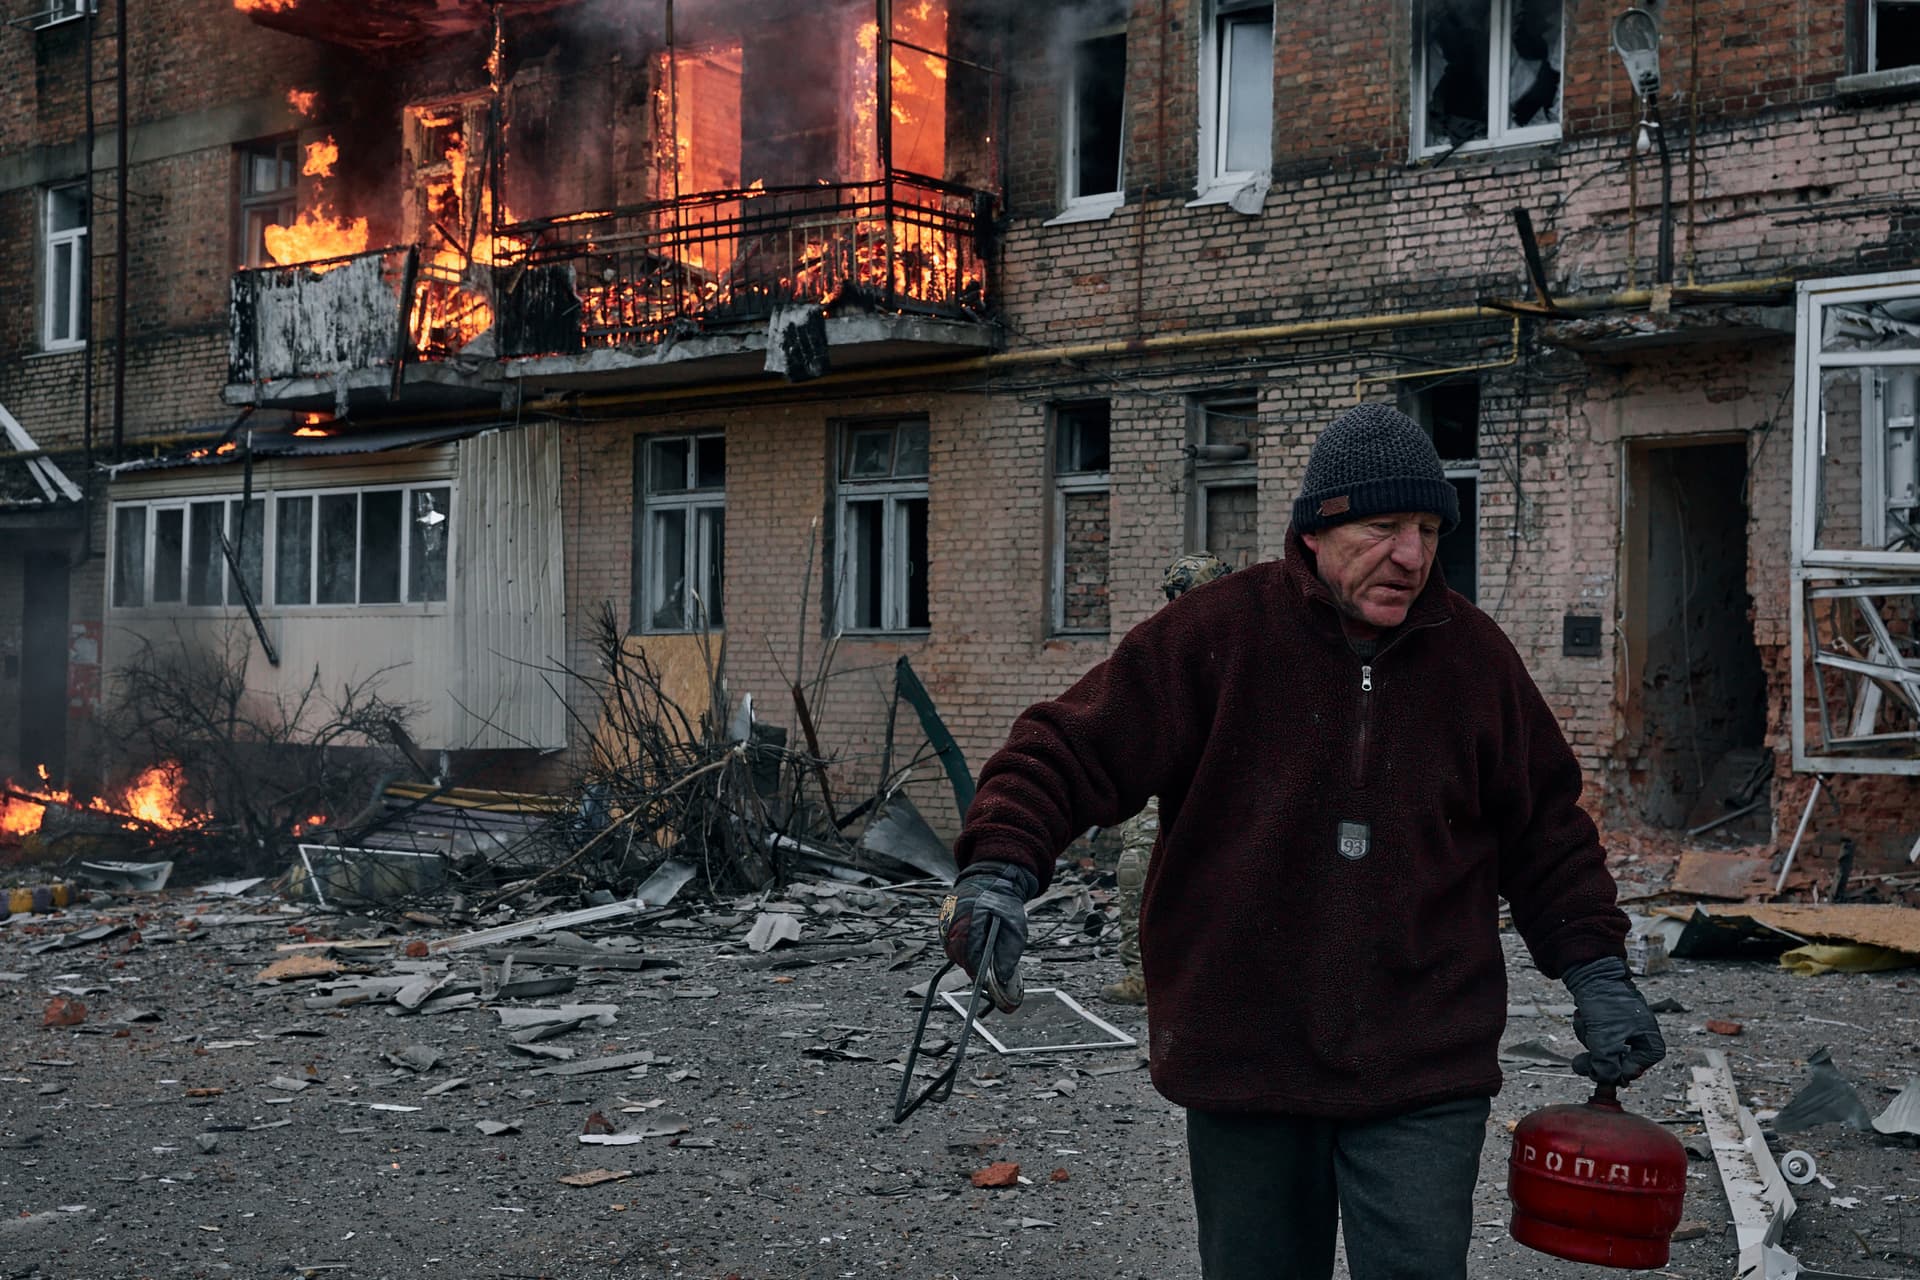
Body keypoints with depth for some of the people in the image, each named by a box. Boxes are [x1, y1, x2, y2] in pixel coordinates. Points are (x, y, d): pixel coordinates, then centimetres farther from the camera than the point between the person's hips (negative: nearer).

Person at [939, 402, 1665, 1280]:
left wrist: (1596, 972, 7)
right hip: (1241, 1068, 0)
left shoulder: (1475, 656, 4)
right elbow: (1072, 750, -7)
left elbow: (1545, 831, 13)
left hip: (1423, 1078, 1)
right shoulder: (1214, 635, -7)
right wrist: (1001, 868, -23)